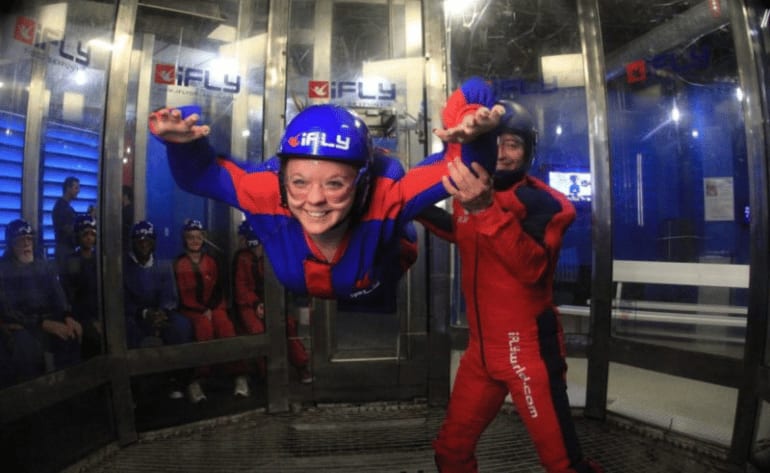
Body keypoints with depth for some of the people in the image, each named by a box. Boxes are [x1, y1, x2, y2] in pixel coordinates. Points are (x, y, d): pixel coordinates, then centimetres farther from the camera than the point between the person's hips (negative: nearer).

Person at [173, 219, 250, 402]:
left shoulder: (211, 261, 15)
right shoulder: (179, 264, 6)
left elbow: (218, 289, 11)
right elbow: (182, 296, -1)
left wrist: (210, 309, -7)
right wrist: (202, 310, -13)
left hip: (214, 306, 2)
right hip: (191, 309, -2)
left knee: (224, 324, -29)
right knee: (204, 326, -34)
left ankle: (240, 376, -31)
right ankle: (195, 381, -34)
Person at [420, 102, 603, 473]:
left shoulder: (544, 202, -13)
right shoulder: (468, 194, 4)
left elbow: (532, 267, -31)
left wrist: (486, 209, -40)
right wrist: (420, 209, 15)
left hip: (528, 347, -6)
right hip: (481, 348, 6)